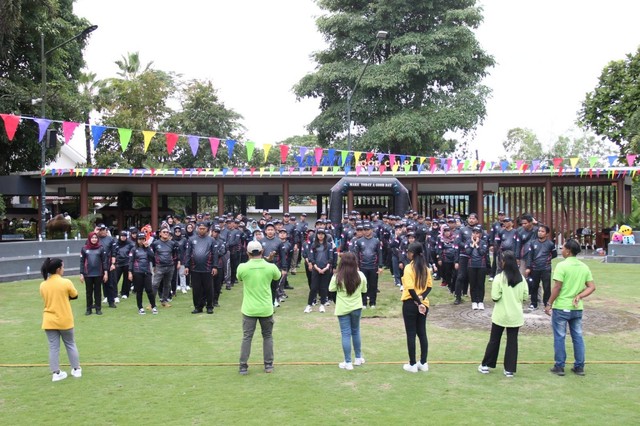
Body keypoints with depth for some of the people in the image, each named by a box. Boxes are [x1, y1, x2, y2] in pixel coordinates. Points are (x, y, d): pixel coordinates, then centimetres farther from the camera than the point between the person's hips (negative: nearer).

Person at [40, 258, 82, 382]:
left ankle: (56, 373, 10)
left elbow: (49, 299, 11)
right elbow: (75, 296, -1)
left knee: (53, 348, 8)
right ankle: (76, 369, 22)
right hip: (65, 320, -2)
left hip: (49, 321, 2)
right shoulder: (66, 282, -14)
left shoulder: (43, 285, -2)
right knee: (70, 345, 14)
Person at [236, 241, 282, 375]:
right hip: (266, 309, 1)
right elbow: (278, 277, 14)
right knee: (268, 336, 16)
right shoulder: (271, 267, -9)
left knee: (246, 337, 8)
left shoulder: (242, 267, -11)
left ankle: (243, 366, 10)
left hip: (249, 309, -1)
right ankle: (269, 365, 19)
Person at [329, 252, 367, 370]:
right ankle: (358, 358, 31)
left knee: (346, 334, 2)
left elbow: (331, 290, -4)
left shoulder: (337, 276, -15)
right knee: (356, 332, 20)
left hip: (342, 308, -2)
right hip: (356, 307, 3)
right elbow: (364, 290, 4)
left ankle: (348, 363, 5)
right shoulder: (361, 275, -8)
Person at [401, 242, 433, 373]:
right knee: (422, 333, 12)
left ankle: (412, 364, 7)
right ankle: (423, 363, 17)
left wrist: (418, 302, -13)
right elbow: (429, 285, 5)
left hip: (410, 304, -6)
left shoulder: (409, 268, -14)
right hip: (423, 304, 6)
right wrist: (422, 297, -7)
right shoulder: (426, 268, 5)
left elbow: (410, 288, -20)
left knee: (411, 334, 2)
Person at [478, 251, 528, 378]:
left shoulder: (499, 277, -14)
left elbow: (495, 297, -16)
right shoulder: (521, 278, -1)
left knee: (494, 340, 10)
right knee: (512, 341, 8)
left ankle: (486, 365, 20)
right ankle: (510, 369, 10)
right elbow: (525, 296, 3)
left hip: (501, 314, -3)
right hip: (516, 315, 3)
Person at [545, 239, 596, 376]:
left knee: (559, 337, 4)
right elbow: (592, 287, 3)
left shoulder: (562, 265, -14)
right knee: (578, 337, 13)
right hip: (577, 308, 5)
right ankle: (579, 367, 19)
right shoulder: (584, 267, 5)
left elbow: (557, 287, -16)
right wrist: (579, 296, -3)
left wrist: (549, 304, -8)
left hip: (561, 307, -5)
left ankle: (559, 367, 10)